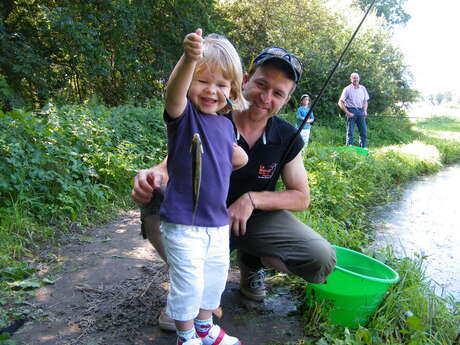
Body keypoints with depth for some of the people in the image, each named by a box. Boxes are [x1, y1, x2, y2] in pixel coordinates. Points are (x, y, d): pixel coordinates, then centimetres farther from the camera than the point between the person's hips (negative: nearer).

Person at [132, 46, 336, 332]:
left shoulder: (287, 138, -8)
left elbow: (301, 197, -3)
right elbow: (171, 168, -12)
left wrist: (252, 199, -20)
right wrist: (152, 176, -38)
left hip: (257, 218, 2)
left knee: (322, 260, -21)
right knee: (154, 196, -31)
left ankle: (252, 261, 12)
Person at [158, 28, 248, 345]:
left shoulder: (227, 125, 5)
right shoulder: (184, 114, -13)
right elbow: (173, 92, -39)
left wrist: (239, 158, 3)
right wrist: (189, 59, -55)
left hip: (219, 221, 7)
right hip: (183, 222, -7)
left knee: (216, 277, 21)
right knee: (188, 283, 4)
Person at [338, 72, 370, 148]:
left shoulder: (363, 88, 12)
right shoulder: (347, 89, -2)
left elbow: (365, 101, 18)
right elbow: (340, 102, -4)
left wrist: (365, 111, 0)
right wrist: (347, 112, -12)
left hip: (360, 111, 4)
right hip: (351, 111, -4)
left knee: (364, 132, 3)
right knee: (350, 131, -3)